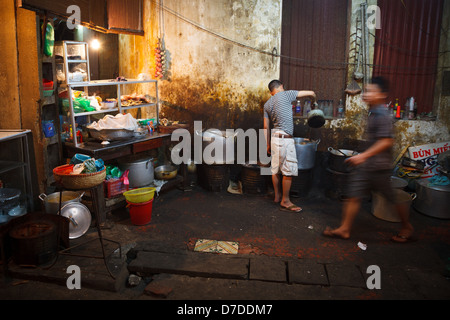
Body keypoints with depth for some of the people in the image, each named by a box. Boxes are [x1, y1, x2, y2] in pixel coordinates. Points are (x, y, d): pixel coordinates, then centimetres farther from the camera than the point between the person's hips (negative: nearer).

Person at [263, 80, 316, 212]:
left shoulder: (267, 104, 14)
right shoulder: (286, 94, -3)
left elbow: (266, 127, 14)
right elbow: (310, 93, 1)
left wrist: (268, 144, 20)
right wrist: (314, 101, 23)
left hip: (274, 137, 8)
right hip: (285, 138, -8)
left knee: (276, 169, 13)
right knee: (289, 170, -4)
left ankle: (278, 196, 24)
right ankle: (285, 201, -1)